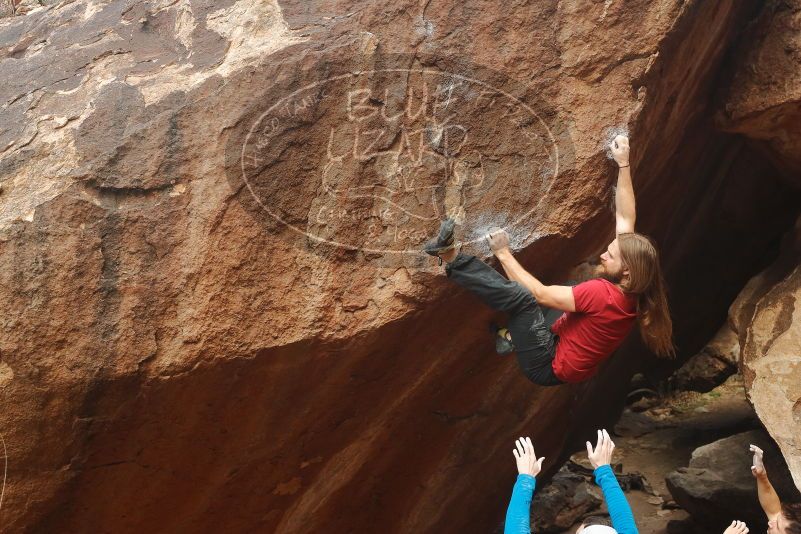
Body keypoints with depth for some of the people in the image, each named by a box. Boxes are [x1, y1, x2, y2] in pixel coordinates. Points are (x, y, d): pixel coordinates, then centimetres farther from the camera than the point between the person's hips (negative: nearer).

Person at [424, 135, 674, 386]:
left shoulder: (601, 292, -28)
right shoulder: (630, 289, -4)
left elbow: (540, 294, -25)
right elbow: (626, 219, 2)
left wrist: (503, 253, -17)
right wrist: (624, 164, 4)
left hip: (547, 367, -9)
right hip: (566, 362, 9)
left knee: (523, 297, -28)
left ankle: (452, 257, -22)